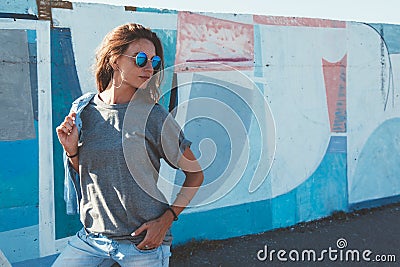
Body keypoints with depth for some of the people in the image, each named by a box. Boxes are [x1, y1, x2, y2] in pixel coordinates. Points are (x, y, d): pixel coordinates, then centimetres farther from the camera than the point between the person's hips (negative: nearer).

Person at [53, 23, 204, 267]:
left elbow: (195, 174, -2)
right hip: (92, 237, 3)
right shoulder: (83, 110, 1)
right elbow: (84, 173, 11)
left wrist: (167, 219, -11)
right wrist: (72, 151, -8)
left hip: (144, 243, -3)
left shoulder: (155, 117, -9)